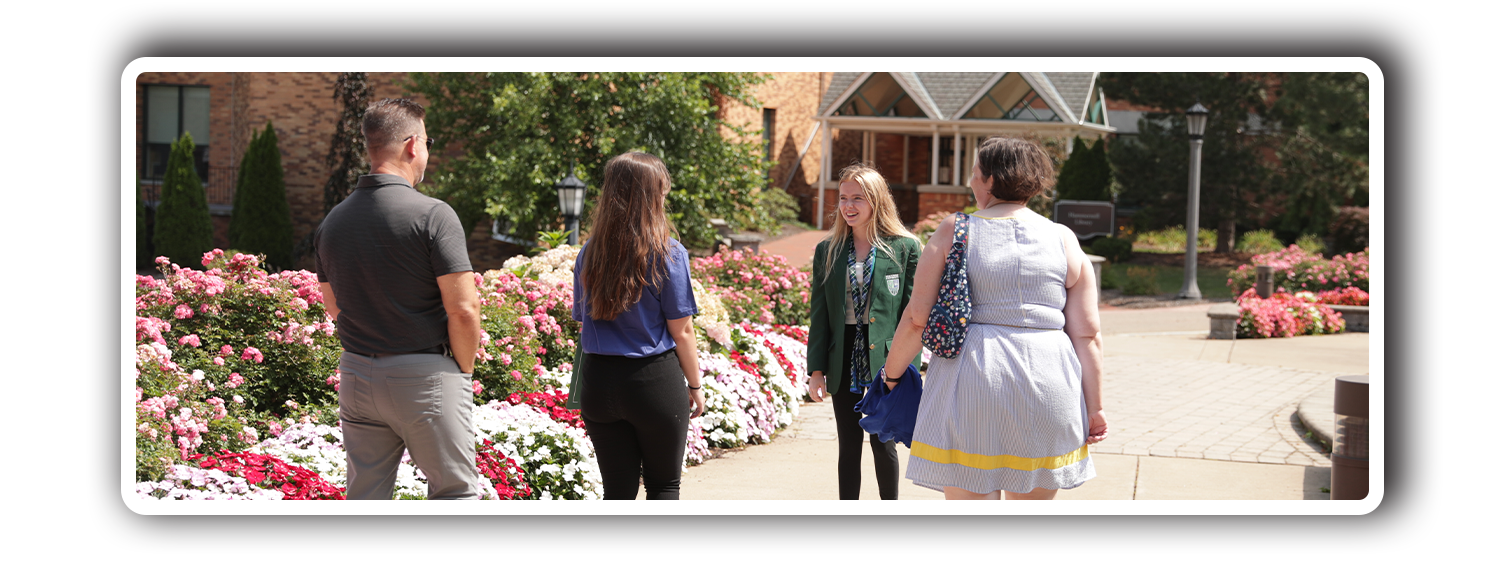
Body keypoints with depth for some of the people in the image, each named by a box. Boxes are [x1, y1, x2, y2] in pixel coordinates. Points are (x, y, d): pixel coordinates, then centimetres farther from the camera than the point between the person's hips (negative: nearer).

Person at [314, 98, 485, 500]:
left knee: (365, 495, 12)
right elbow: (463, 309, -16)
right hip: (425, 377, -6)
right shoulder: (433, 214, -14)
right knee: (455, 490, 5)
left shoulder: (332, 222, 7)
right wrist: (464, 369, -1)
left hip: (357, 375, 6)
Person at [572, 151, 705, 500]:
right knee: (664, 484, 12)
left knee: (618, 489, 11)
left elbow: (583, 319, 8)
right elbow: (681, 330, -6)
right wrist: (695, 385, 4)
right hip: (655, 380, -4)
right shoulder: (667, 253, -9)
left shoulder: (590, 252, 3)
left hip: (599, 380, 4)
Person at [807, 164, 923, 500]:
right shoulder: (827, 251, 7)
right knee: (848, 446, 10)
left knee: (883, 444, 2)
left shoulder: (905, 248, -2)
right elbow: (820, 314, 7)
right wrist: (816, 370, 2)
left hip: (885, 360, -3)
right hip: (843, 359, 3)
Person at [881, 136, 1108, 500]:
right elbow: (1087, 335, 4)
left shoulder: (954, 232, 1)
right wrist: (1093, 407, 9)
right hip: (1047, 387, 3)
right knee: (1033, 503, 17)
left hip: (970, 382, -3)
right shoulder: (1063, 240, 7)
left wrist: (891, 374, 14)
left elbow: (917, 319, -1)